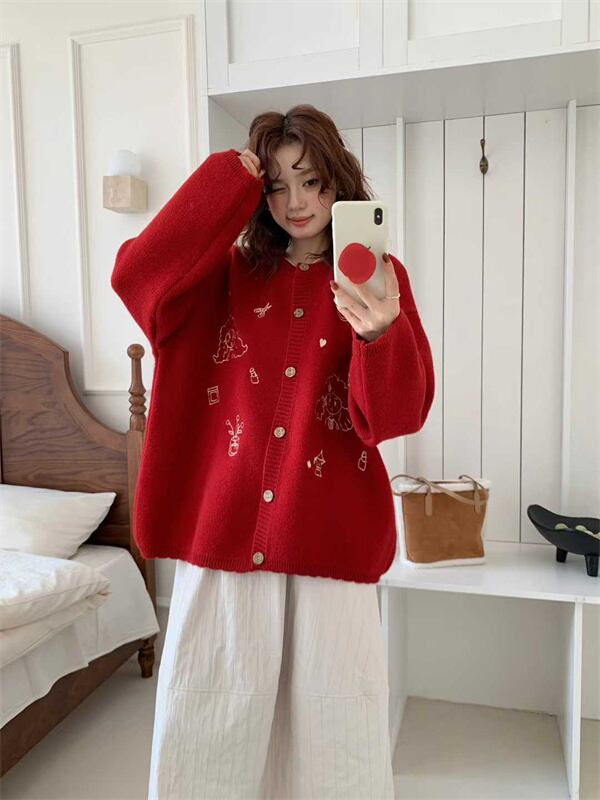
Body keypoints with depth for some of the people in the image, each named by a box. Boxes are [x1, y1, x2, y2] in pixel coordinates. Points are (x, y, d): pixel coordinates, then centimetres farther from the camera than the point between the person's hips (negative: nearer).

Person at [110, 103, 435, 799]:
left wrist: (380, 335, -27)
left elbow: (398, 414, -6)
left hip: (331, 540, -1)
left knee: (333, 729, 10)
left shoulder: (379, 277, 5)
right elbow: (135, 274, -10)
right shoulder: (230, 272, 9)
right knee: (208, 739, 12)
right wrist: (228, 176, -6)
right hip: (225, 529, 1)